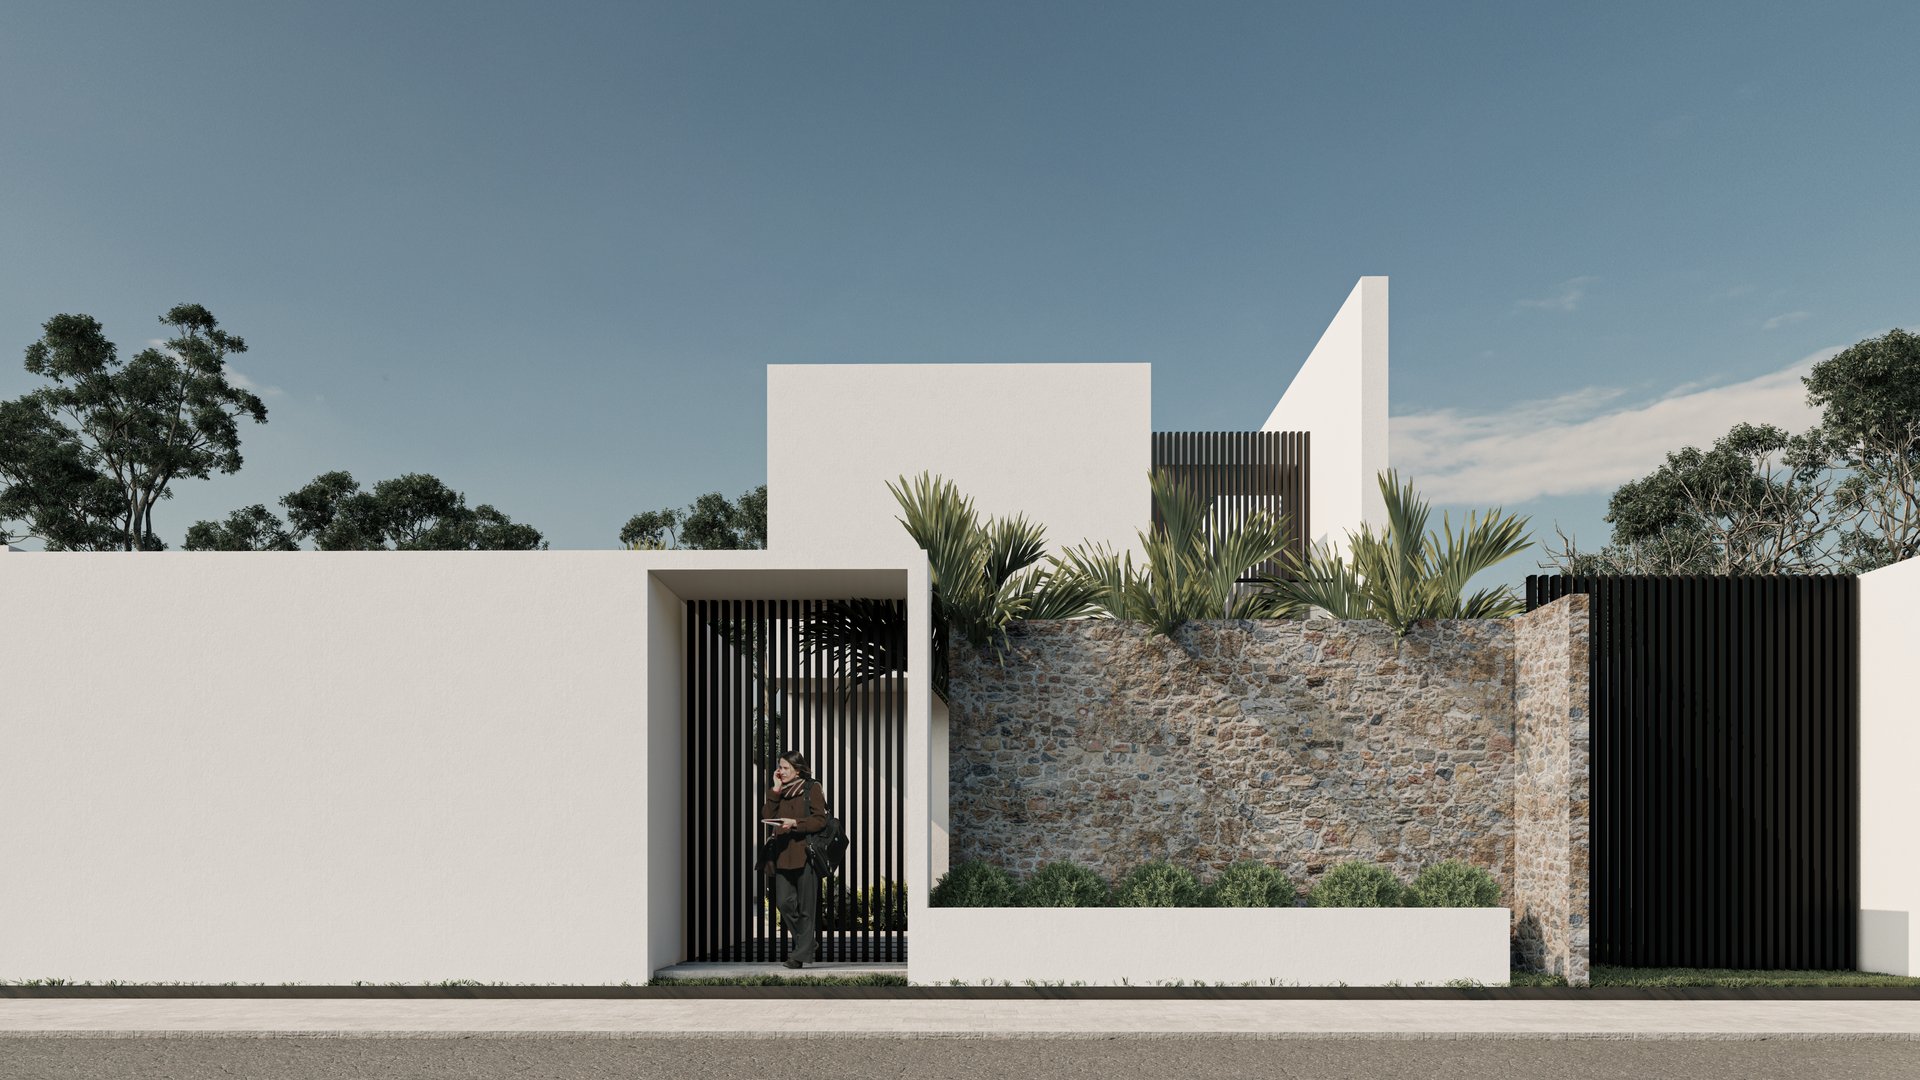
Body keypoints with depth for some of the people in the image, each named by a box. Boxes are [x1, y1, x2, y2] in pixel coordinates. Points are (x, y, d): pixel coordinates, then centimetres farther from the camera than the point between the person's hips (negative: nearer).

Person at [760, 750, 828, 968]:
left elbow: (820, 820, -6)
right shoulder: (779, 791, 17)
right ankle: (808, 942, 19)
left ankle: (803, 953, 3)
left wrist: (796, 823, -18)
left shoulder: (812, 789, 0)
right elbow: (766, 816, 4)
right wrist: (775, 790, 0)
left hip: (805, 852, -5)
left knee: (806, 907, -2)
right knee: (783, 902, -1)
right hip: (782, 854, 5)